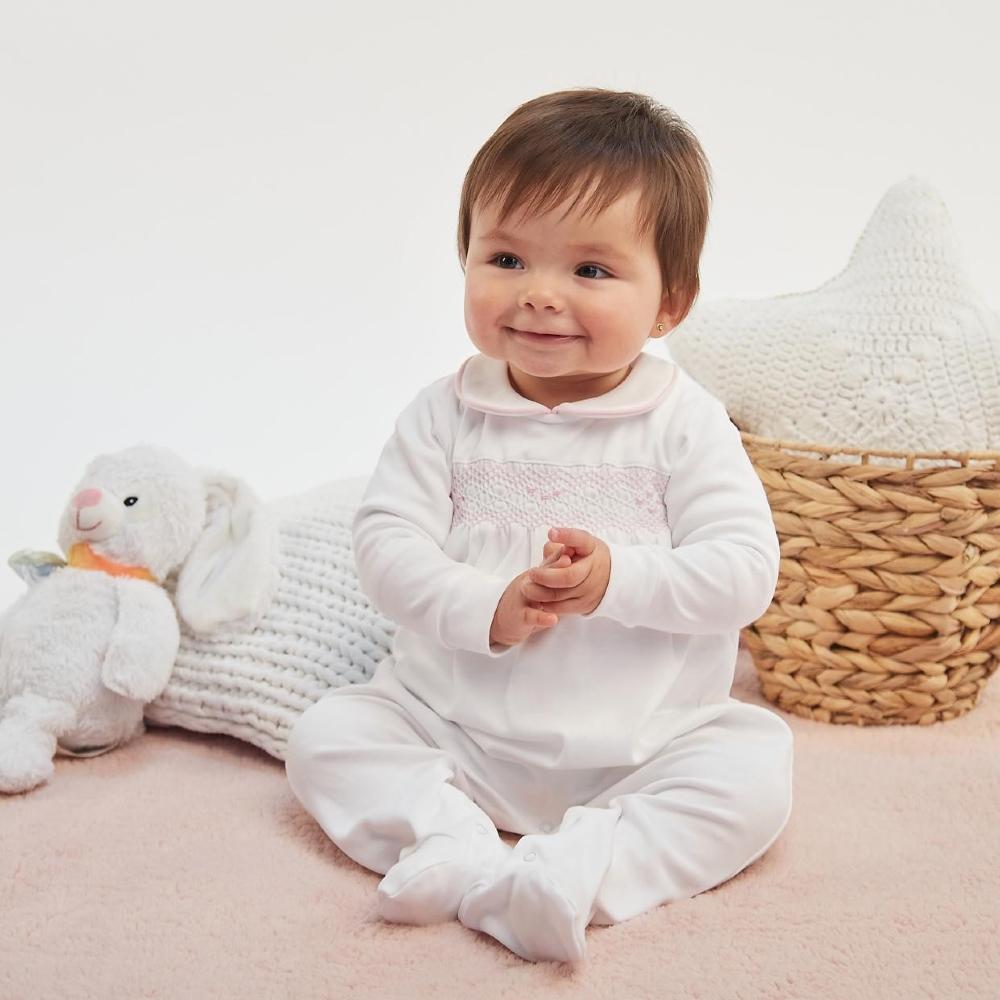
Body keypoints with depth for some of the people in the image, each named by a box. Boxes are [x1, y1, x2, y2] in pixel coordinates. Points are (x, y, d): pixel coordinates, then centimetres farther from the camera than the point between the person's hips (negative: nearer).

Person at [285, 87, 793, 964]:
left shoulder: (684, 423, -7)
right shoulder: (445, 414, -2)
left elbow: (747, 568, -12)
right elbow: (386, 541, -9)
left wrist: (620, 580, -27)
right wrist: (485, 610, -25)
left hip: (638, 747, -1)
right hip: (455, 732, 2)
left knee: (753, 767, -23)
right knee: (329, 735, -13)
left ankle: (574, 868, -33)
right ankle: (460, 848, -28)